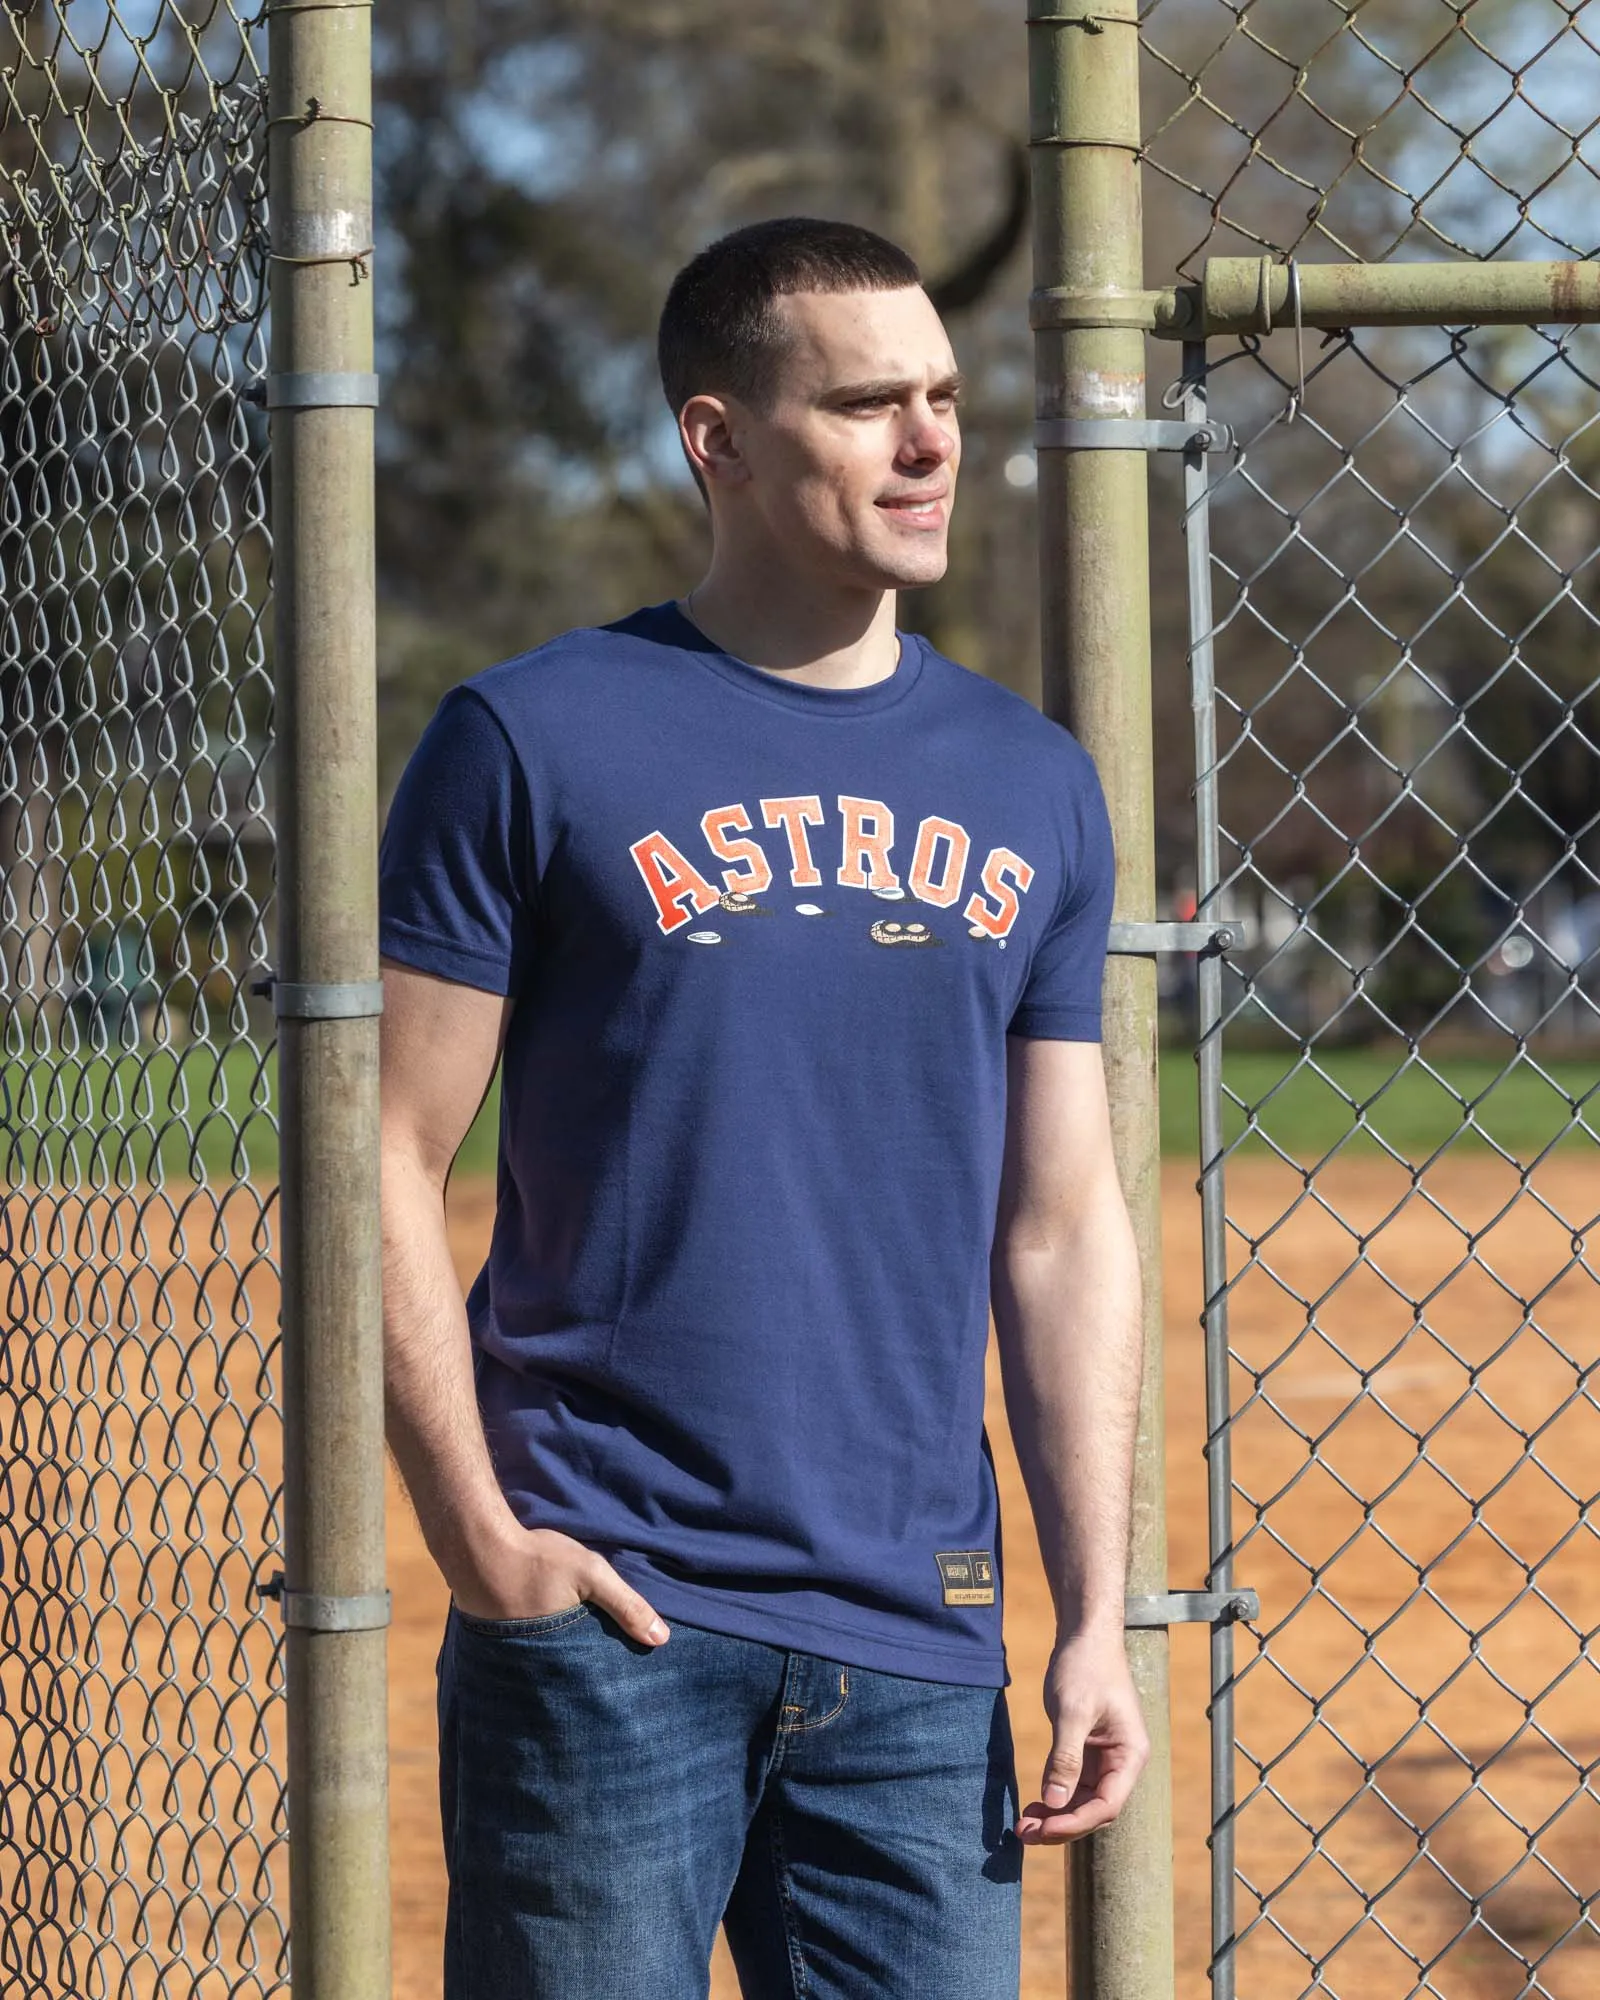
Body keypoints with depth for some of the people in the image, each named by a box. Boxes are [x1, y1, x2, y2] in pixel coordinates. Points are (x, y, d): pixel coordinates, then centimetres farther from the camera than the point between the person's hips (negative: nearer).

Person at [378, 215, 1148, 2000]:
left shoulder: (1033, 785, 11)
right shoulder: (534, 743, -2)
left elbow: (1061, 1228, 12)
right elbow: (388, 1161, -3)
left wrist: (1096, 1619, 6)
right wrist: (481, 1543, -10)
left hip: (919, 1648, 4)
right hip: (606, 1625, -4)